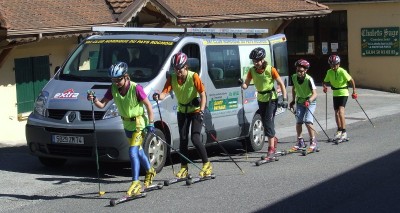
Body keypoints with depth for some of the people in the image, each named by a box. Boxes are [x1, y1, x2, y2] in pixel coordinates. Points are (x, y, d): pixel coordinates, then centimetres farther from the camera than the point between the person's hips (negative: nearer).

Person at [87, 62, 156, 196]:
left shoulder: (136, 88, -24)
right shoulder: (113, 89, -9)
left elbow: (148, 105, -15)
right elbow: (102, 104, -10)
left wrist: (151, 123, -14)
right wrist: (94, 100, -31)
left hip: (139, 123, -7)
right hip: (127, 124, 7)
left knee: (133, 152, -16)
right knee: (138, 151, 22)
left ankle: (135, 183, -11)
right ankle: (149, 171, 45)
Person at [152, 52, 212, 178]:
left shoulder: (193, 77, -19)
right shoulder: (172, 78, -9)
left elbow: (203, 93, -16)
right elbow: (165, 92, -19)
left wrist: (202, 110, -28)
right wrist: (158, 96, -43)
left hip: (195, 110, -4)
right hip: (182, 111, 4)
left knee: (195, 138, -14)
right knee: (183, 140, 5)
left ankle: (207, 165, 0)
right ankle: (184, 168, 14)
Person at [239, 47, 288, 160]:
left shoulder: (270, 70, -16)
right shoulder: (252, 71, -5)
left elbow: (281, 84, -9)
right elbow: (246, 85, -6)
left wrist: (285, 99, -15)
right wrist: (242, 84, -30)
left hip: (271, 98, -5)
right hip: (261, 99, 5)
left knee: (269, 123, -14)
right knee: (265, 124, 14)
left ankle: (271, 150, -14)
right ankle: (273, 140, 40)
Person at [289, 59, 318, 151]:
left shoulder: (309, 79, -25)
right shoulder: (294, 77, -8)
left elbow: (314, 93, -31)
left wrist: (309, 101, -48)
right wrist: (293, 100, 13)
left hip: (310, 102, -5)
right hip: (300, 101, 5)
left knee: (308, 121, -18)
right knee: (298, 122, -3)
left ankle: (313, 142, -7)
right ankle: (300, 142, 11)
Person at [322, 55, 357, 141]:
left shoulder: (342, 71, -18)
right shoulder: (329, 72, -2)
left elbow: (351, 80, -11)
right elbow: (325, 82, 9)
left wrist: (354, 91, -10)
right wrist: (325, 86, -13)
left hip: (343, 93, -6)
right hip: (335, 94, 6)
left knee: (341, 111, -19)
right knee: (336, 112, 11)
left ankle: (344, 132, -18)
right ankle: (339, 130, 27)